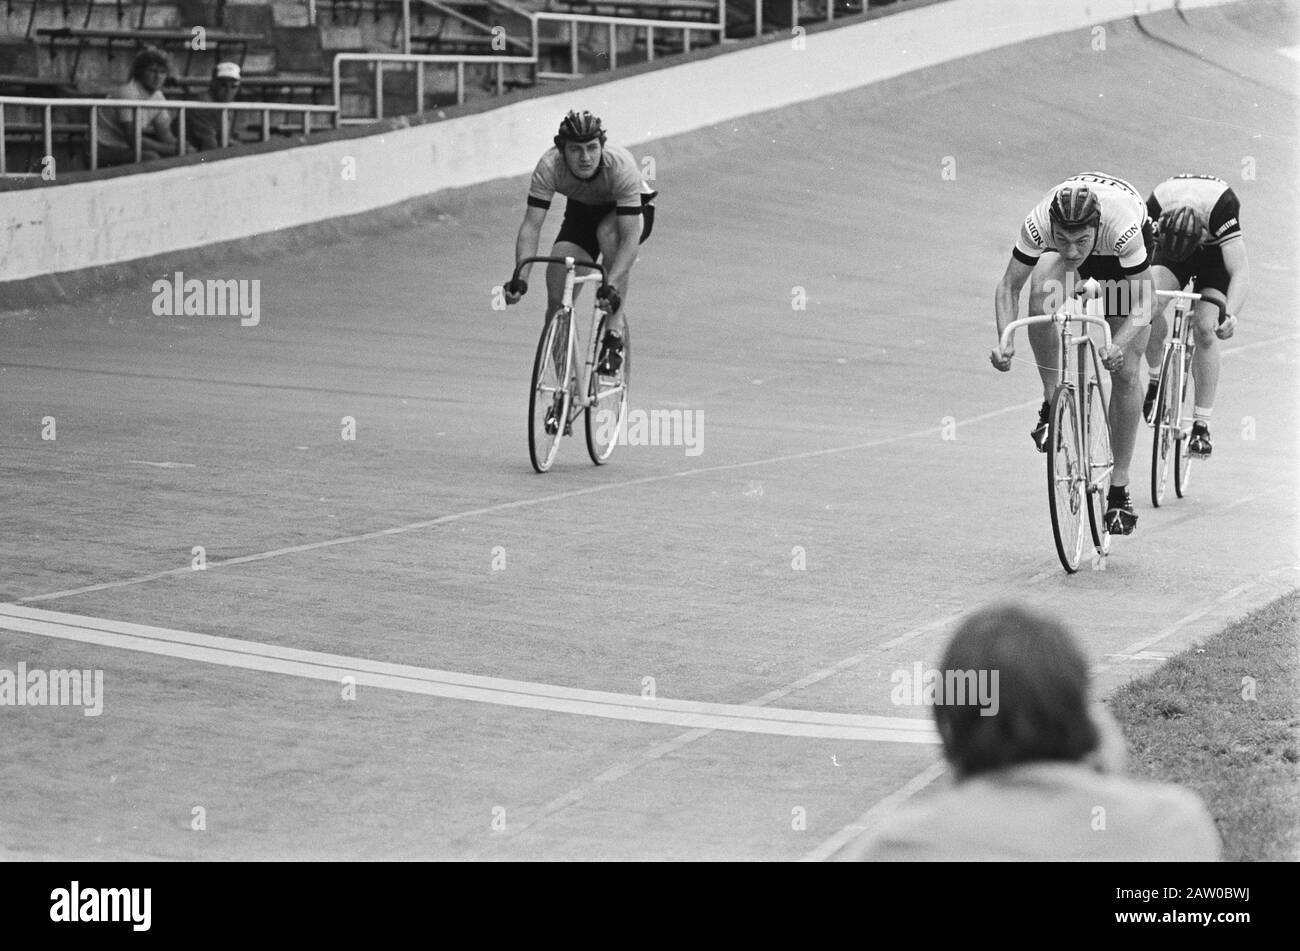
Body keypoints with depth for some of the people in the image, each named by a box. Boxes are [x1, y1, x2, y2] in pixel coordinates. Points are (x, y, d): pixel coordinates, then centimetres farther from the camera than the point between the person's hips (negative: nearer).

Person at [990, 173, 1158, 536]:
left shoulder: (1123, 227, -43)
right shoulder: (1038, 224, -38)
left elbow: (1141, 303, -35)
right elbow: (1009, 285, -27)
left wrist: (1118, 346, -53)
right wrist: (1005, 343, -42)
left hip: (1120, 254, -1)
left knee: (1125, 372, -7)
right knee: (1042, 277, -36)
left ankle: (1119, 491, 7)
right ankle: (1052, 404, -21)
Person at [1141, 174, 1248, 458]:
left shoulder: (1222, 208, -41)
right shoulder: (1155, 205, -34)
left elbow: (1241, 272, -44)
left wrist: (1230, 315, -59)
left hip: (1215, 254, -2)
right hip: (1169, 249, 2)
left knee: (1204, 330, -19)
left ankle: (1201, 426, -12)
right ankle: (1157, 379, -1)